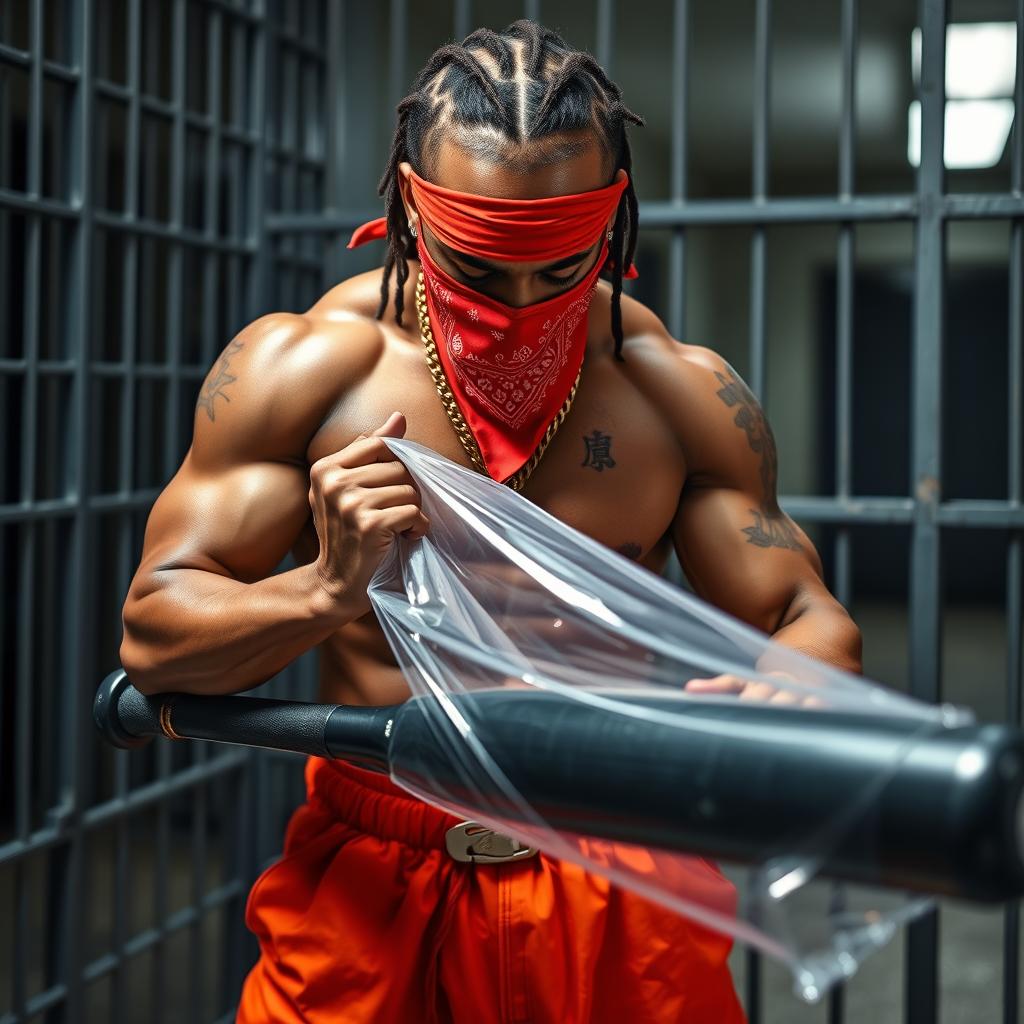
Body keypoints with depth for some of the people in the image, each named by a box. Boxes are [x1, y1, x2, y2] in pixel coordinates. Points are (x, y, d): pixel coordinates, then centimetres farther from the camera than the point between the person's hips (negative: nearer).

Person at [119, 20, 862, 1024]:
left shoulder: (683, 394, -3)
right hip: (368, 892, -1)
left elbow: (815, 629, -3)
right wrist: (324, 592, -26)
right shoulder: (298, 367, -7)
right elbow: (152, 638, -7)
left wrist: (777, 699, -27)